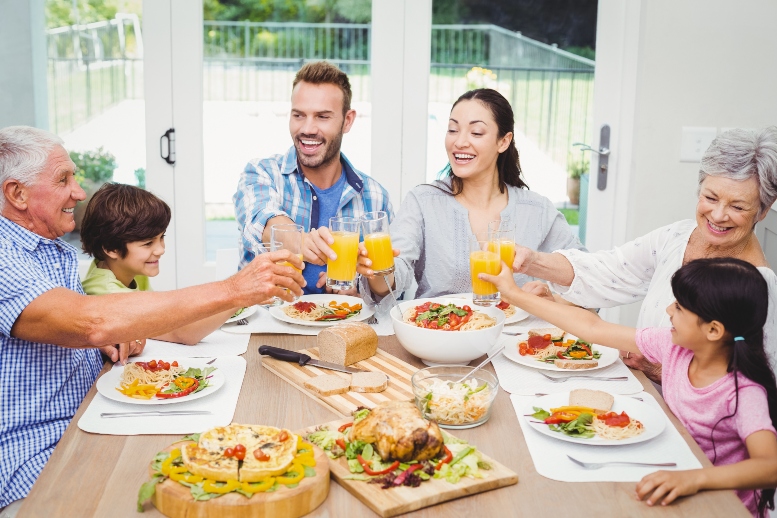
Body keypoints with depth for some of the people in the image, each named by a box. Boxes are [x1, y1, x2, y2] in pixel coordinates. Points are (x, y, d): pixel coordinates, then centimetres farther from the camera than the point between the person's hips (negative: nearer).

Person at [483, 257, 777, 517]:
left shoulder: (743, 393, -24)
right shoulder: (674, 346, -7)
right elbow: (593, 328, -1)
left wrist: (694, 478, -53)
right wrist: (514, 294, 2)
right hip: (677, 479, 6)